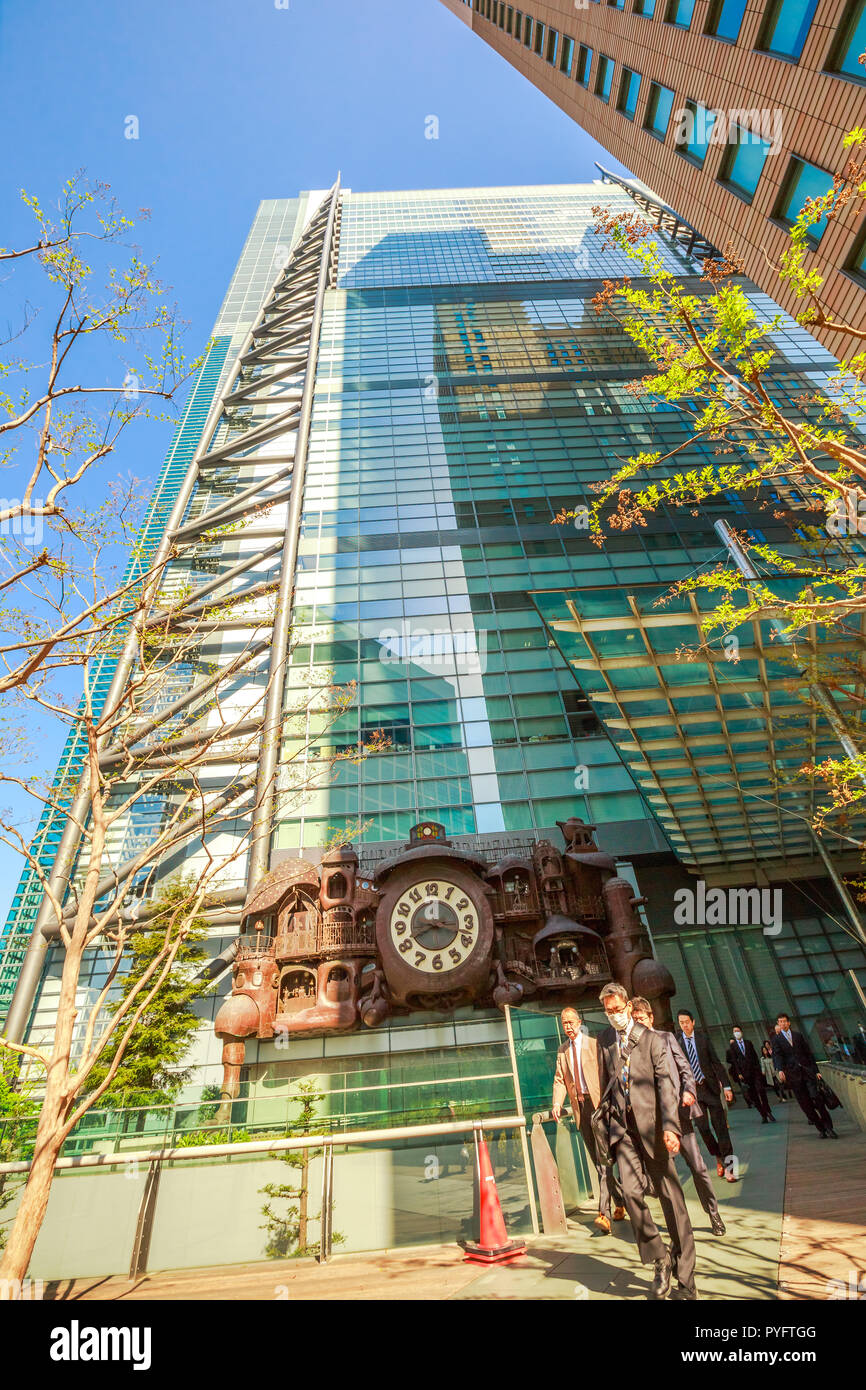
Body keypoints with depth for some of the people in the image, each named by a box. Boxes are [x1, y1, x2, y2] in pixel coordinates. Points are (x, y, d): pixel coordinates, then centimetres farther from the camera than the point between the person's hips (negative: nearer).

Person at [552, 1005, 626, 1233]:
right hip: (580, 1107, 5)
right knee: (597, 1160, 12)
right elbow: (559, 1080, 11)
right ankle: (620, 1201, 29)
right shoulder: (562, 1051, 11)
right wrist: (557, 1103, -4)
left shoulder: (594, 1045, -4)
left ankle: (604, 1214, -9)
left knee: (603, 1158, -10)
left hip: (598, 1103, -5)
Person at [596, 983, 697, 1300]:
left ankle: (684, 1278, 23)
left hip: (650, 1124, -2)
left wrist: (670, 1127, -20)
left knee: (670, 1197, 4)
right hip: (621, 1125, 3)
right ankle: (659, 1259, 12)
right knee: (631, 1191, -12)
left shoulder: (651, 1038, -5)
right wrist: (605, 1115, 14)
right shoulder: (605, 1040, 7)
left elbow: (665, 1083, -11)